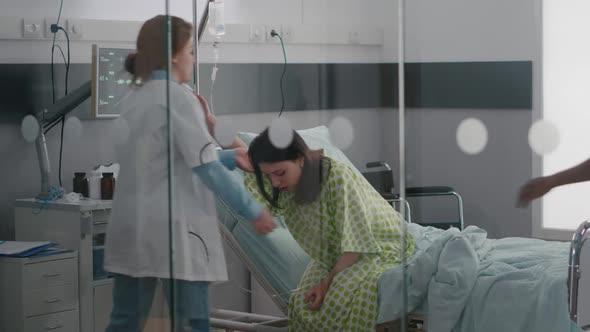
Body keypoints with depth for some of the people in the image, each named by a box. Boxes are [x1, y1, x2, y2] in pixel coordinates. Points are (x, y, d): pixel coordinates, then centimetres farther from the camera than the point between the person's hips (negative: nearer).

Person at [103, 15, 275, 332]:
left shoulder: (131, 100, 14)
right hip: (172, 230, -8)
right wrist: (253, 211, -6)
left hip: (131, 228, 8)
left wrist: (232, 158, 19)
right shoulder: (178, 97, -9)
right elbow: (205, 167, -13)